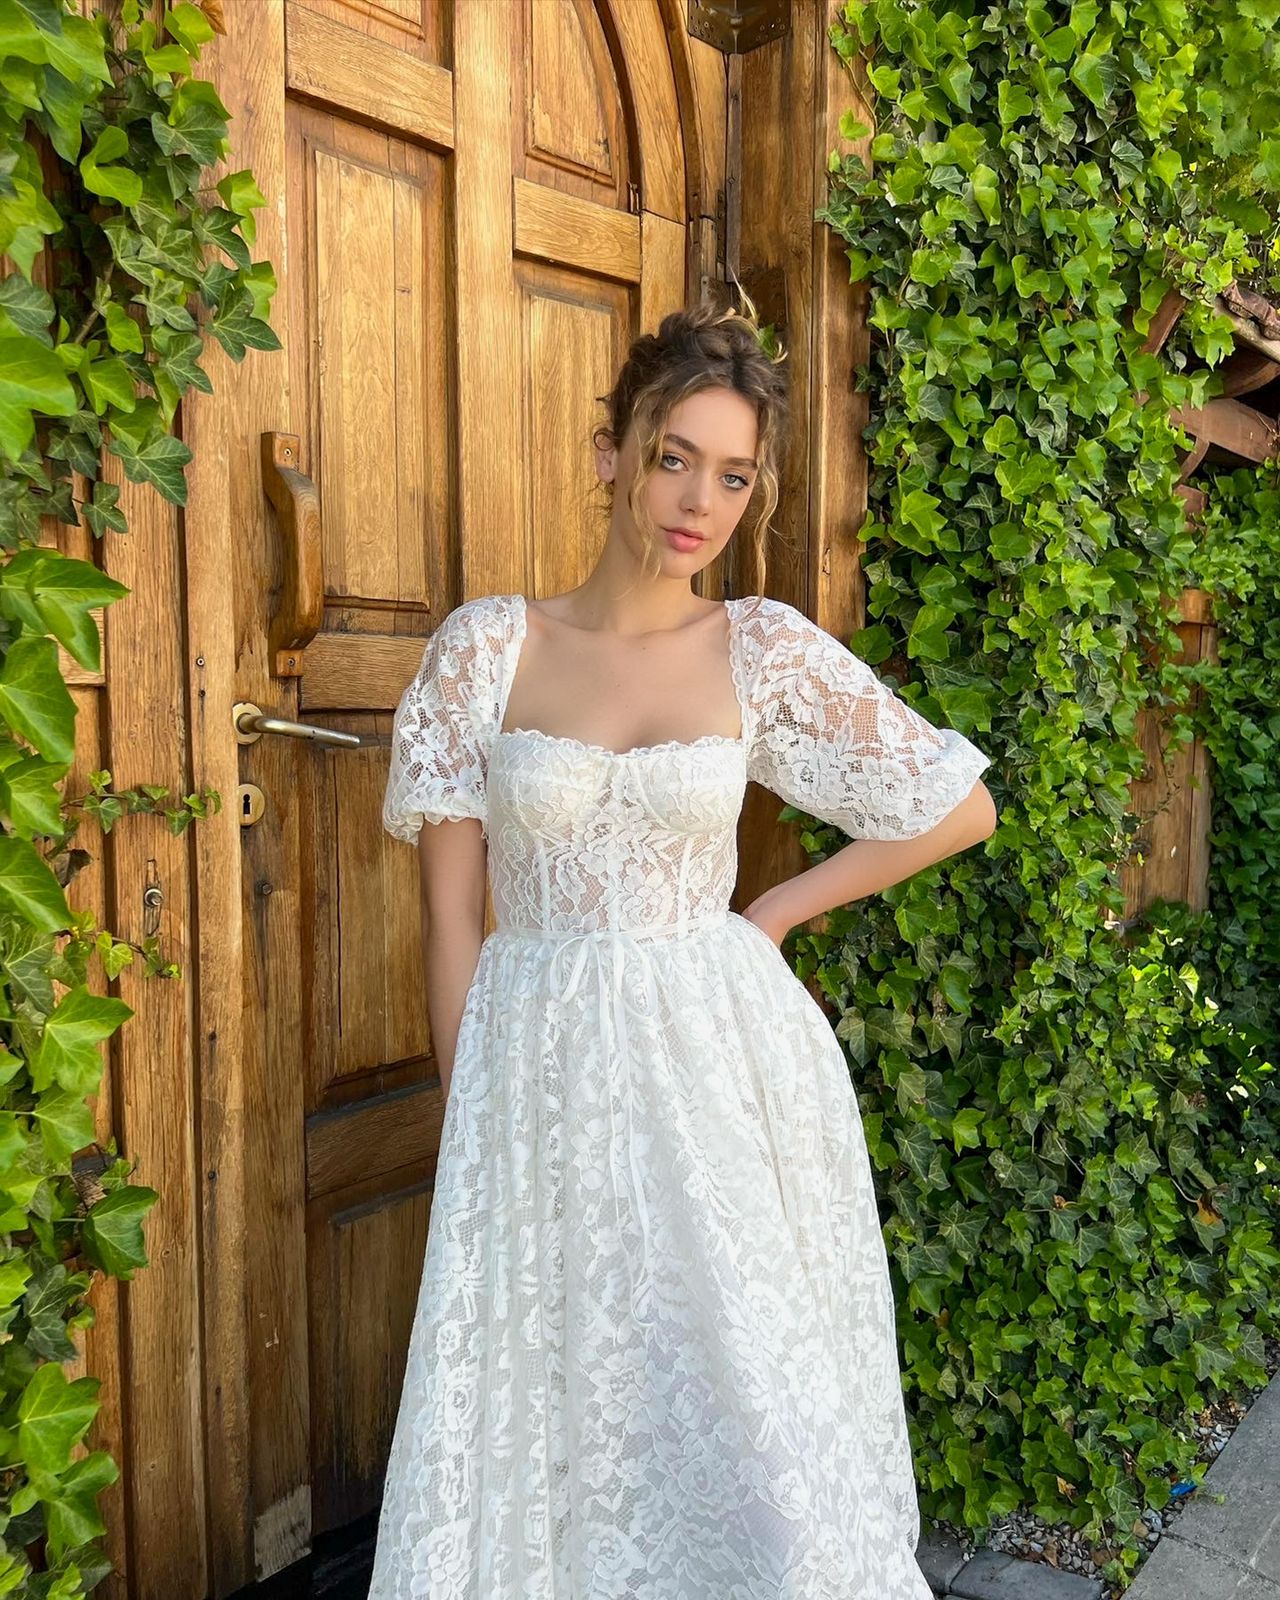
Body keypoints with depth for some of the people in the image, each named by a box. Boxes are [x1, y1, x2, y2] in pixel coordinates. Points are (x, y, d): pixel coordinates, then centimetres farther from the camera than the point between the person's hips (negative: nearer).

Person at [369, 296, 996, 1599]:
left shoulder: (764, 649, 0)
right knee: (541, 1428, 11)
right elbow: (452, 914, 0)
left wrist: (772, 914, 3)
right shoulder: (485, 645, 0)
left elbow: (961, 808, 6)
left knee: (756, 1432, 7)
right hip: (540, 1081, 1)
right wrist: (472, 1124, -1)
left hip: (722, 1067, 0)